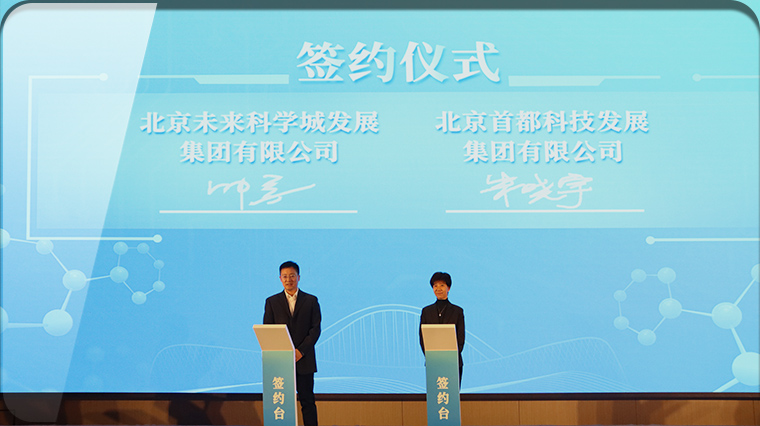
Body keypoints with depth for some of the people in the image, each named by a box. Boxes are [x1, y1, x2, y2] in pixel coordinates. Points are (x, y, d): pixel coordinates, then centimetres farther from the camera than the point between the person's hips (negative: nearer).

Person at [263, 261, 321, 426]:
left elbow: (316, 329, 1)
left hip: (304, 360, 0)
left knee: (307, 401, 1)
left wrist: (301, 350, -11)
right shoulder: (272, 302, 9)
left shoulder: (311, 301, 7)